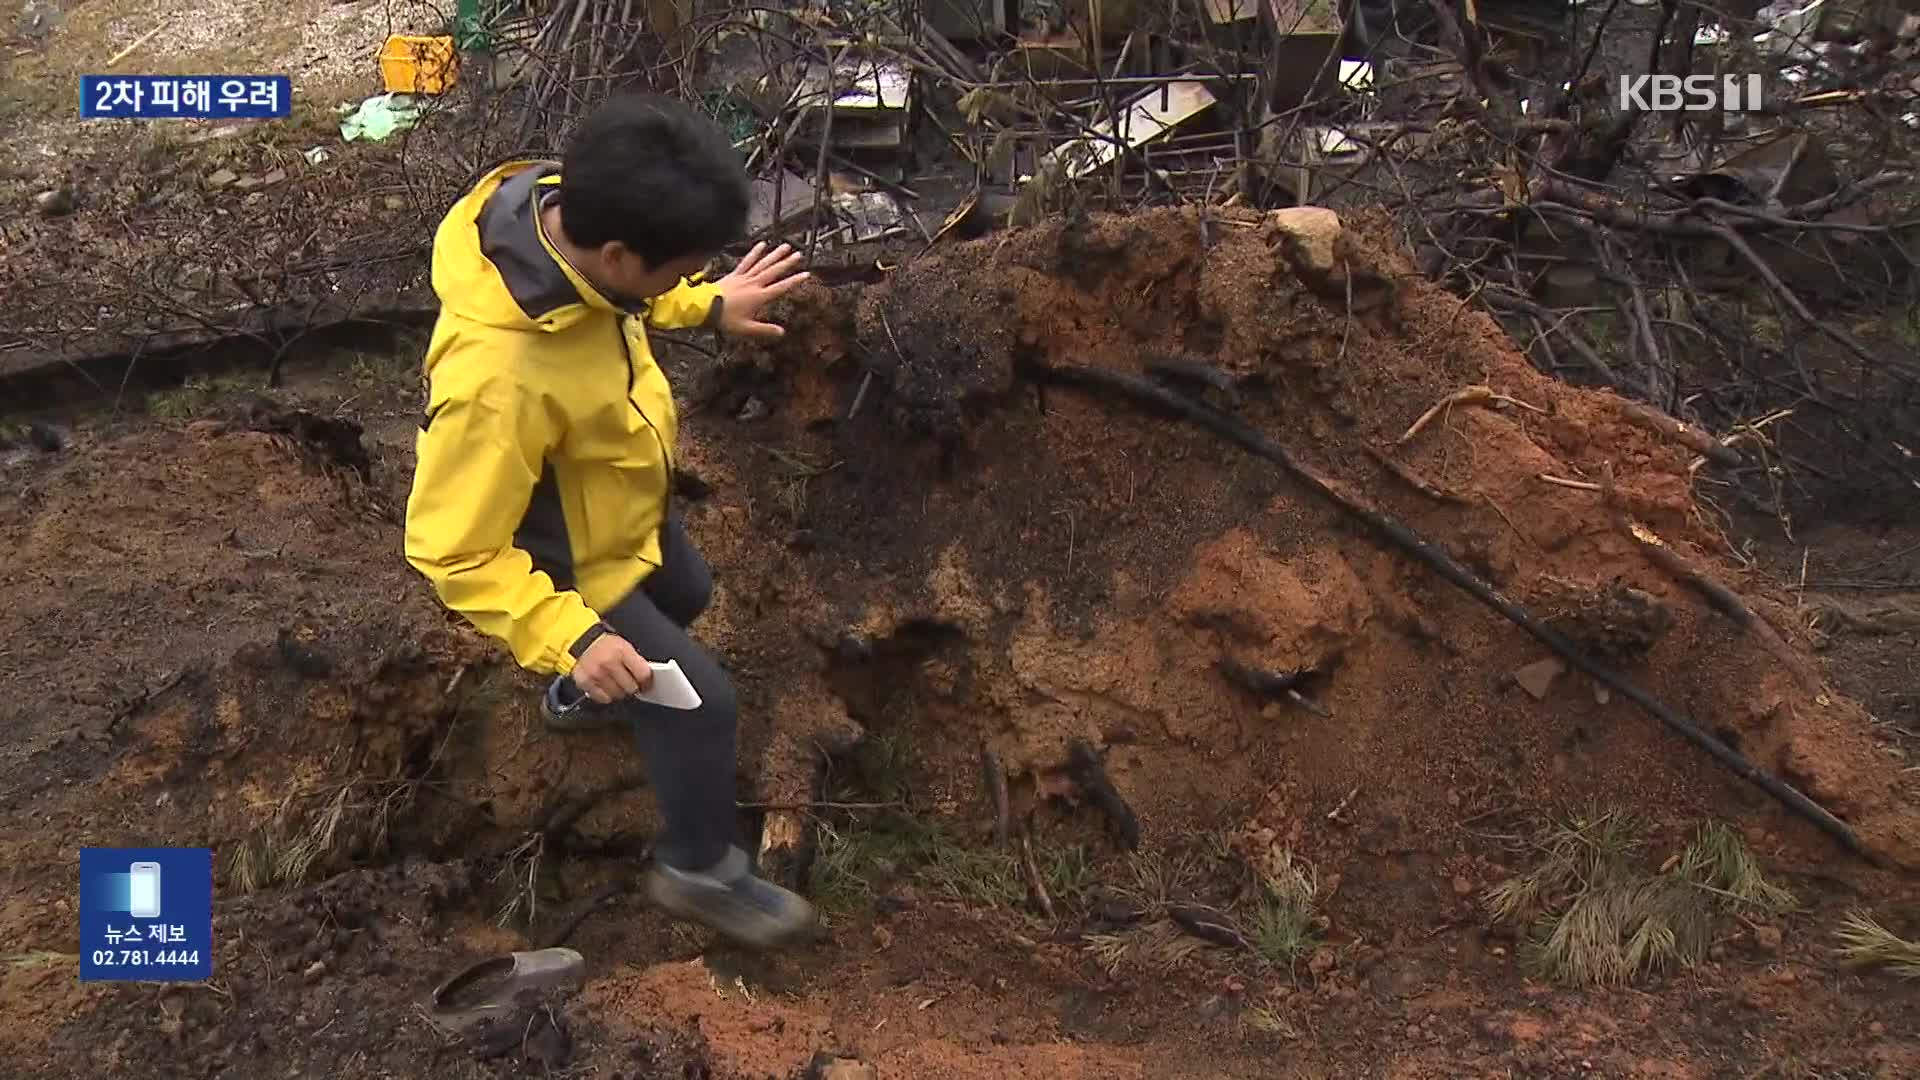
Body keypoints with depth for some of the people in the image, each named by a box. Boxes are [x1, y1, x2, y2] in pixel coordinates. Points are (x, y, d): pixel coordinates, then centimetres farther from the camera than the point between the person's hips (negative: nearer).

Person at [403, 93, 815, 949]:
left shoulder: (556, 205, -23)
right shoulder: (501, 376, -46)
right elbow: (453, 549, -33)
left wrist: (709, 306, 3)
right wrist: (569, 637, -35)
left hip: (623, 502, 8)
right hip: (567, 569, -8)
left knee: (686, 596, 33)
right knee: (697, 701, 5)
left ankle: (588, 690, 64)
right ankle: (698, 869, 33)